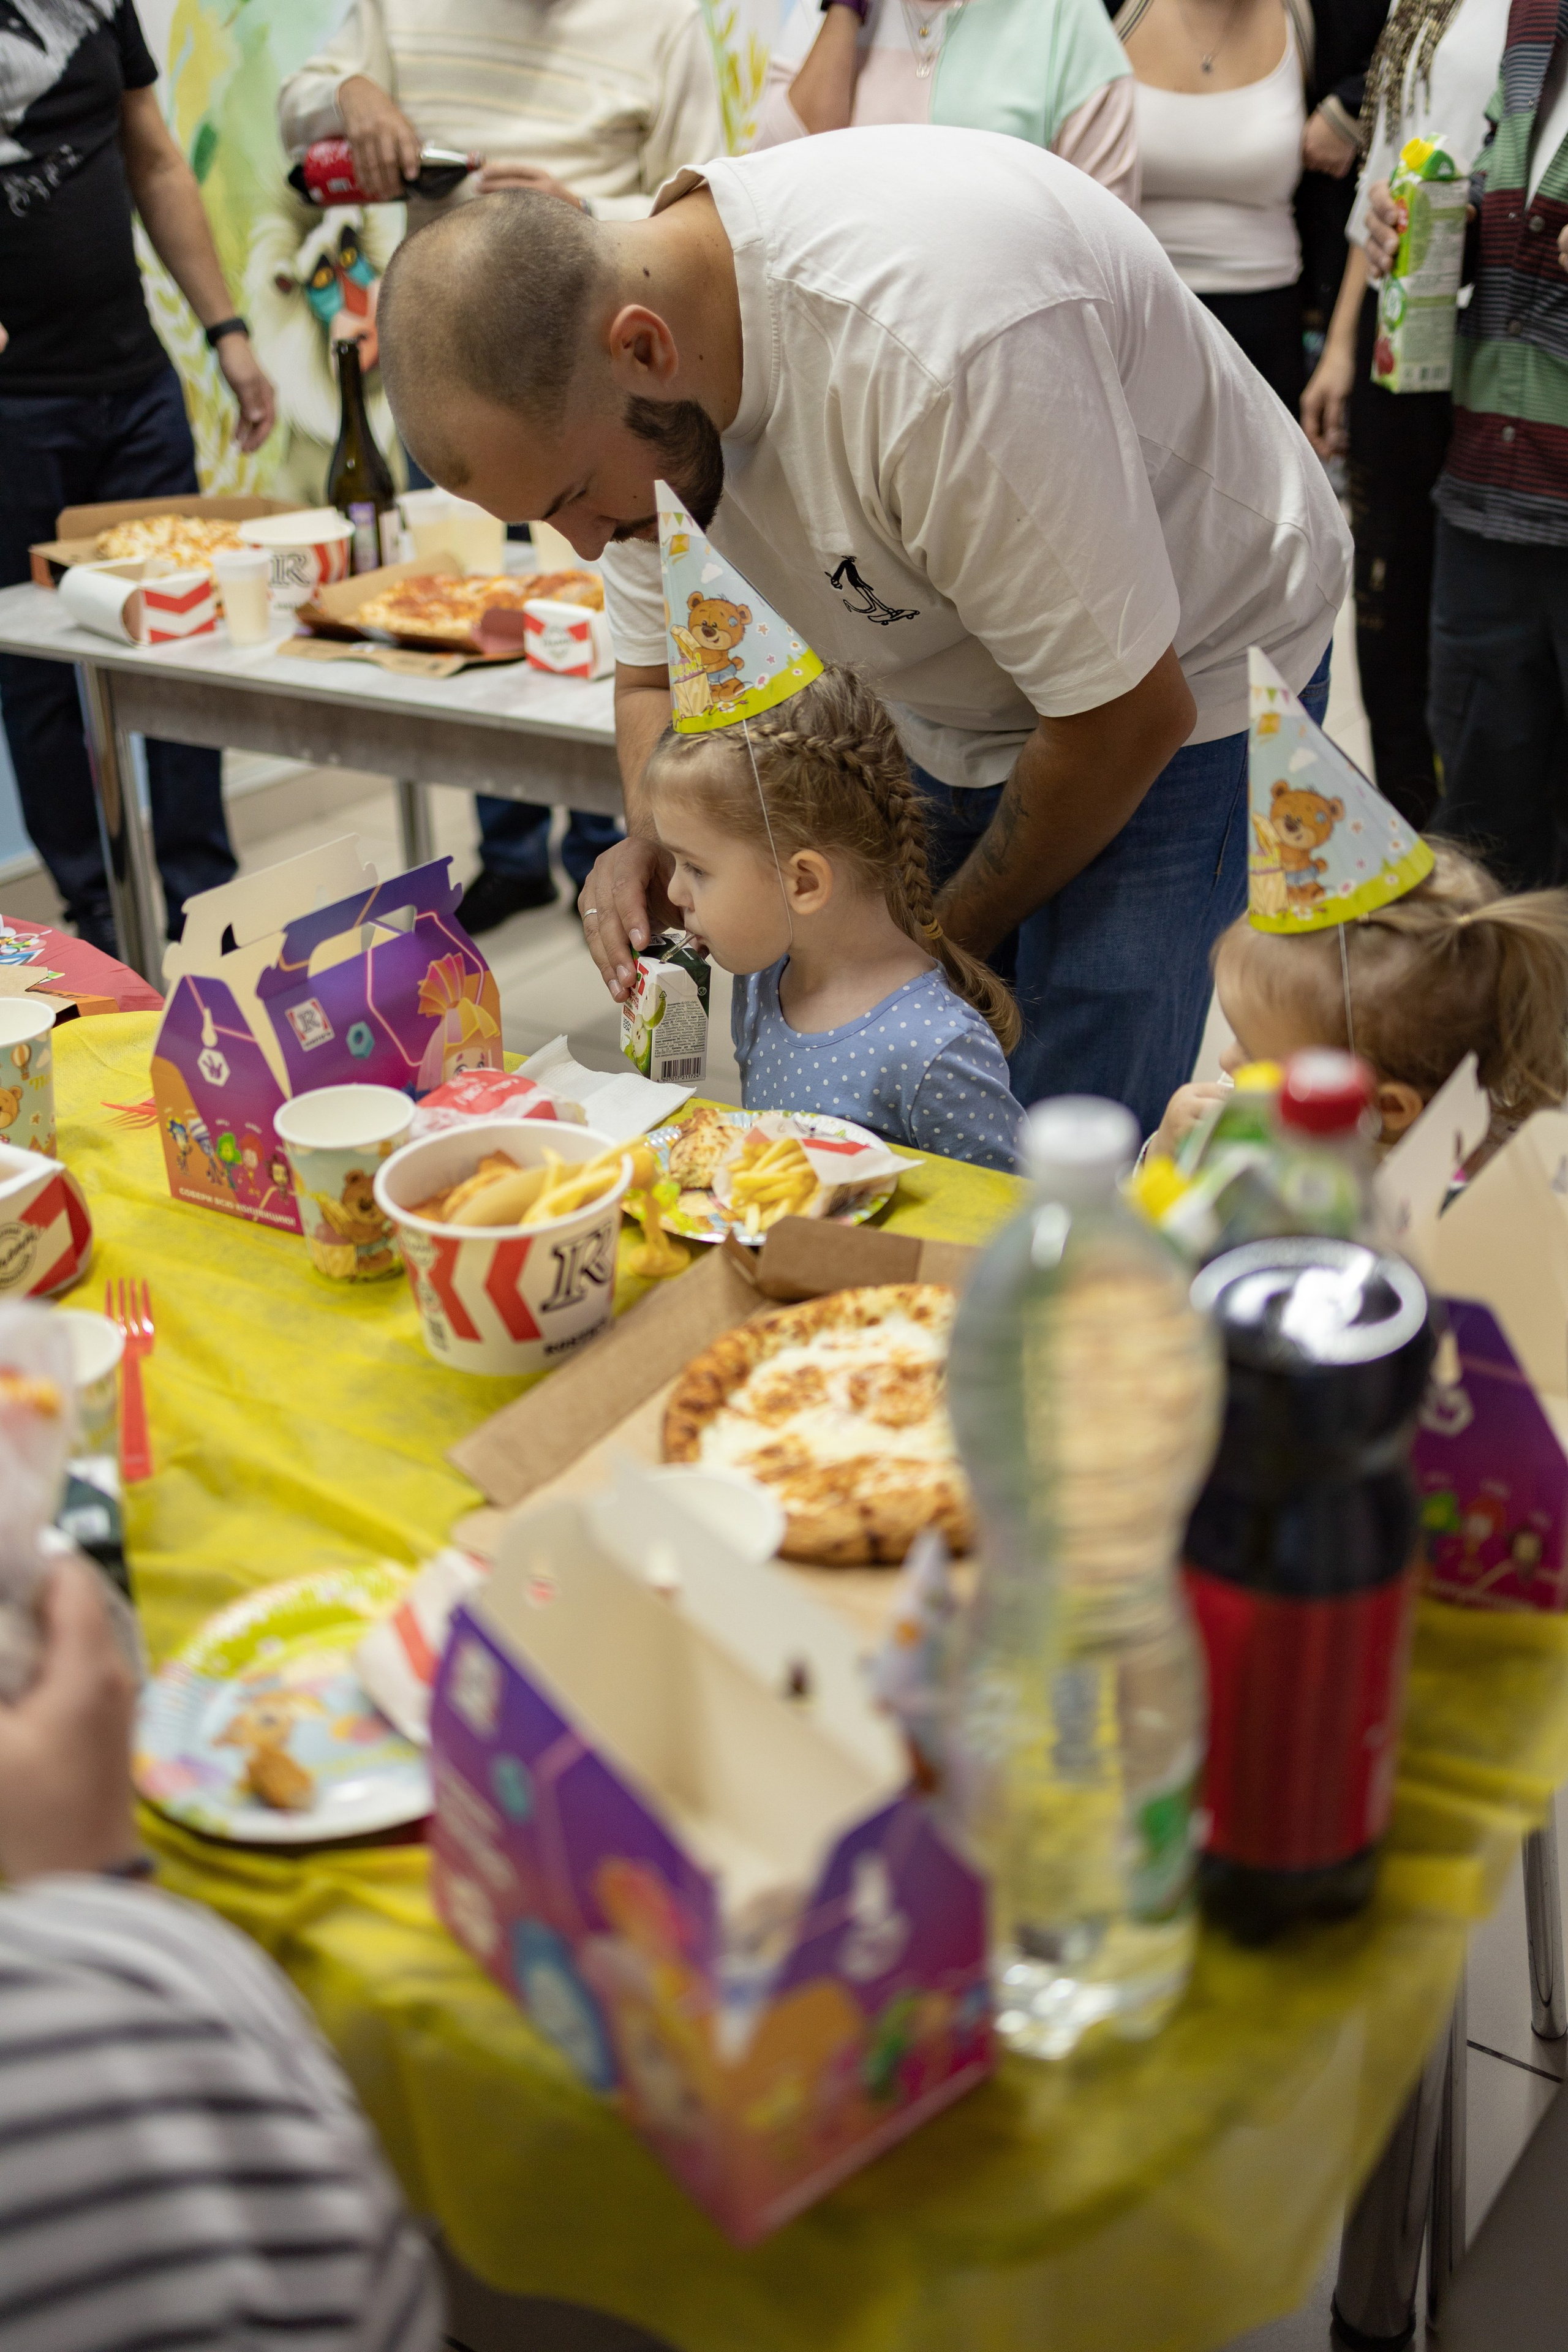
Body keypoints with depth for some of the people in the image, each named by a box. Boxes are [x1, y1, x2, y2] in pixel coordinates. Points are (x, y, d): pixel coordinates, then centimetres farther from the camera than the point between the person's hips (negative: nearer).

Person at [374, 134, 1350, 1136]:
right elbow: (662, 678, 3)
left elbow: (1126, 714, -28)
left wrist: (949, 938, -13)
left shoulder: (928, 337, -38)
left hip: (1185, 678, -6)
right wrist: (657, 845, -20)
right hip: (948, 699, 6)